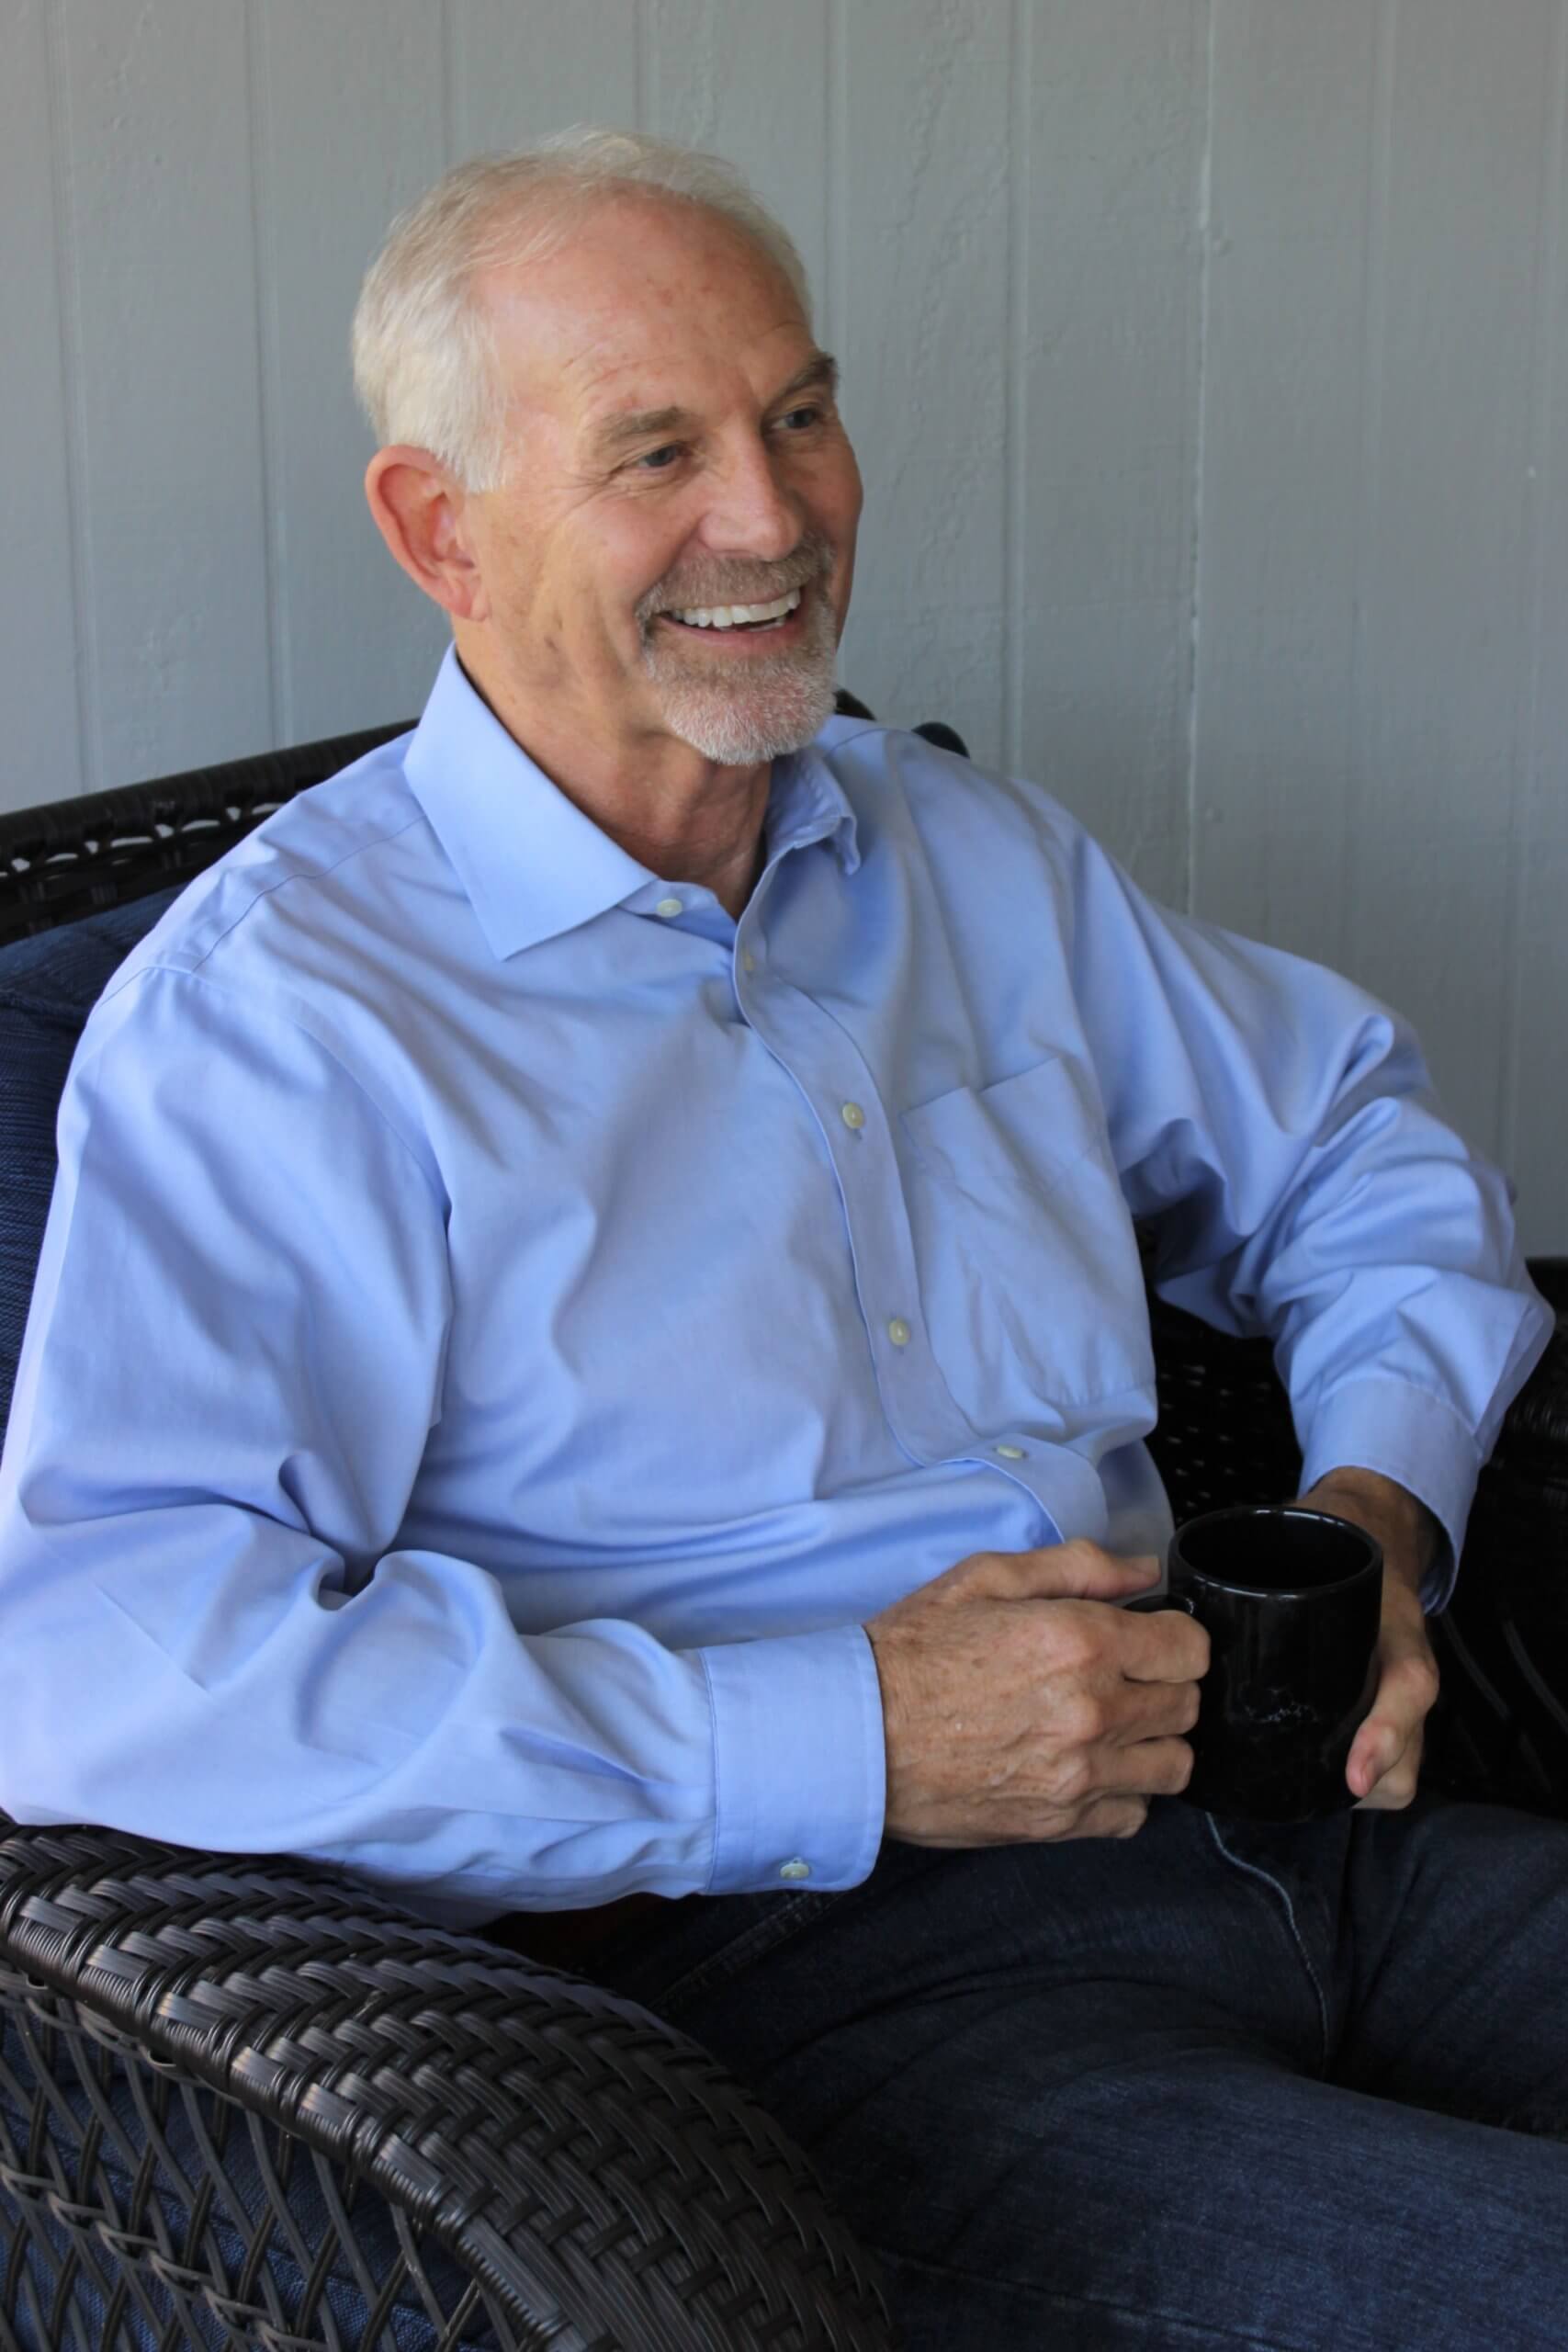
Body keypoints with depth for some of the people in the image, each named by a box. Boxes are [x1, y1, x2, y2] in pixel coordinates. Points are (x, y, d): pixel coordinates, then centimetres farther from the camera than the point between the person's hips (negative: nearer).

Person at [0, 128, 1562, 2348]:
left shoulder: (975, 854, 15)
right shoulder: (276, 1010, -8)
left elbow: (1351, 1135, 28)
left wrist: (1381, 1500, 5)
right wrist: (841, 1745, -21)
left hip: (1262, 1820, 7)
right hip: (813, 1958, -7)